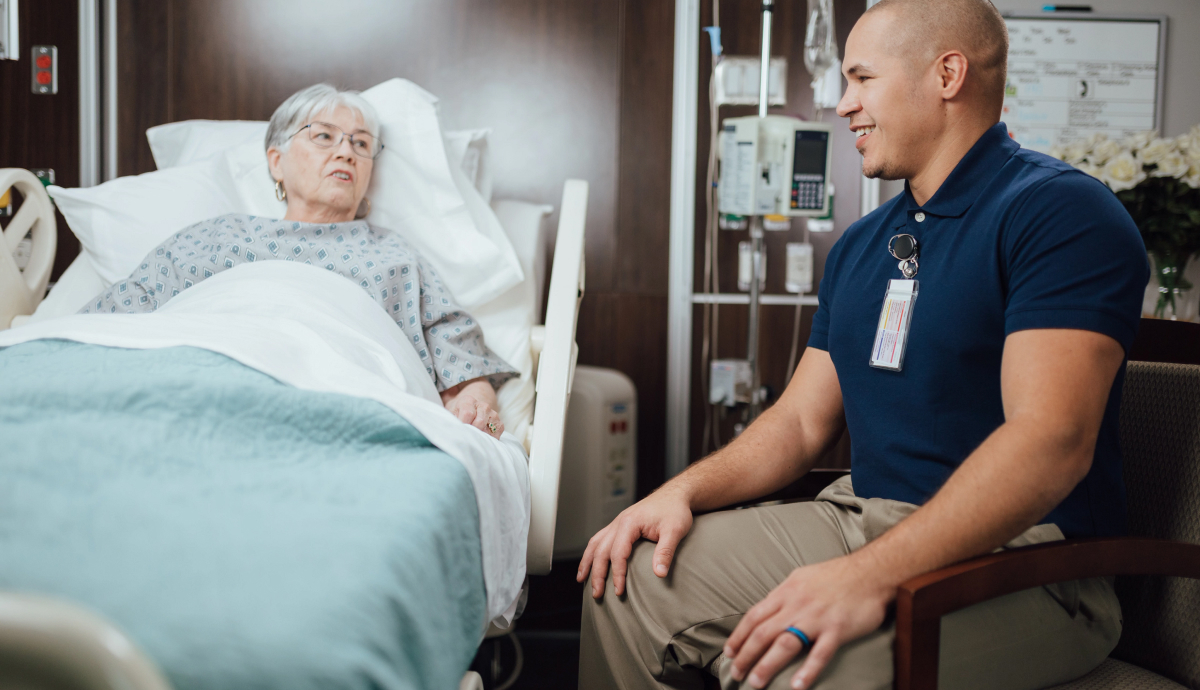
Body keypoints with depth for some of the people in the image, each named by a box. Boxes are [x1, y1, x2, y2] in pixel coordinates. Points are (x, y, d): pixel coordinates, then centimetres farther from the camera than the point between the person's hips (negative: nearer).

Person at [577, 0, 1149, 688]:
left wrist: (870, 575, -33)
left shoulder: (1060, 212, -11)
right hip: (859, 520, 8)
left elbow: (1053, 441, -24)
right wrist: (684, 491, -2)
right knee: (630, 580, -4)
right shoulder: (860, 245, 17)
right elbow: (802, 420, 17)